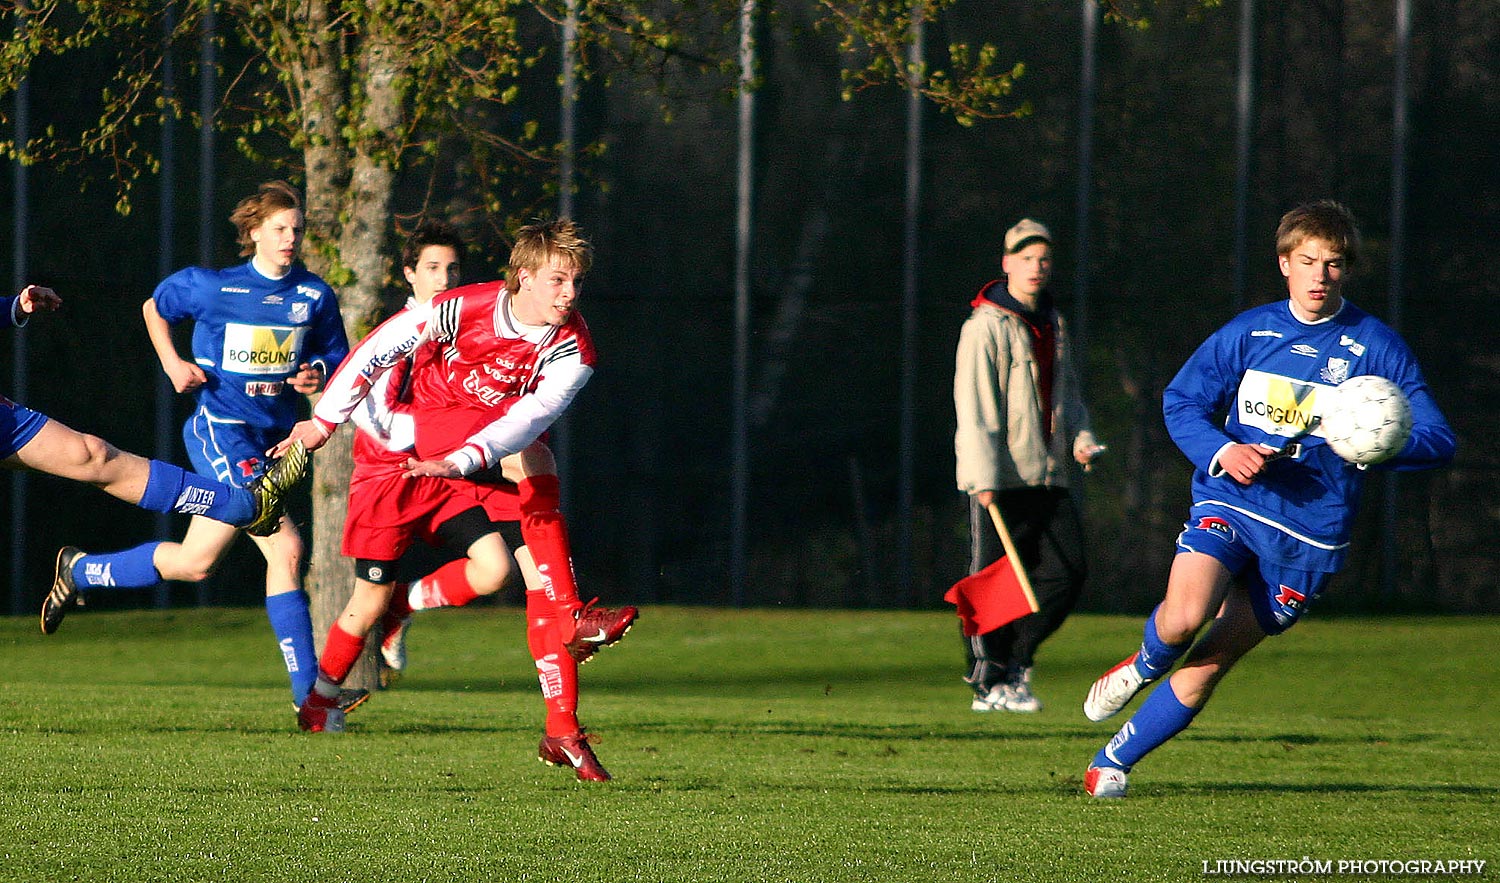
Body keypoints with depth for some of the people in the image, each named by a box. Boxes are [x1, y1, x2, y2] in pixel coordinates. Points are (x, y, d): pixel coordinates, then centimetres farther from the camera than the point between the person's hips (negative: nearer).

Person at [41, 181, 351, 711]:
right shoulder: (211, 287, -4)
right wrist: (172, 363, 0)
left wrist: (317, 373, -8)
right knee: (285, 548, -17)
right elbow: (155, 308, 14)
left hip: (270, 438, 6)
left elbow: (338, 361, 14)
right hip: (220, 427, -6)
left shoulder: (315, 297, 5)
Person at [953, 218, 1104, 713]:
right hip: (1000, 477, -7)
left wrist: (1081, 439, 7)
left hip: (1050, 475, 7)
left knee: (1068, 571, 1)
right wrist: (984, 477, -19)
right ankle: (991, 682, 3)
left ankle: (1015, 659, 16)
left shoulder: (1053, 324, 17)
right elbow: (973, 407, -12)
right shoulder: (985, 327, -6)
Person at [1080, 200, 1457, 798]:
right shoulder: (1249, 332, 6)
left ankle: (1113, 762, 17)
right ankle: (1142, 666, 9)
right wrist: (1222, 451, -11)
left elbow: (1438, 441, -3)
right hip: (1227, 503, 1)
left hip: (1310, 530, 0)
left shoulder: (1377, 346, 0)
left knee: (1206, 667, 0)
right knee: (1186, 615, -27)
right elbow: (1180, 400, 11)